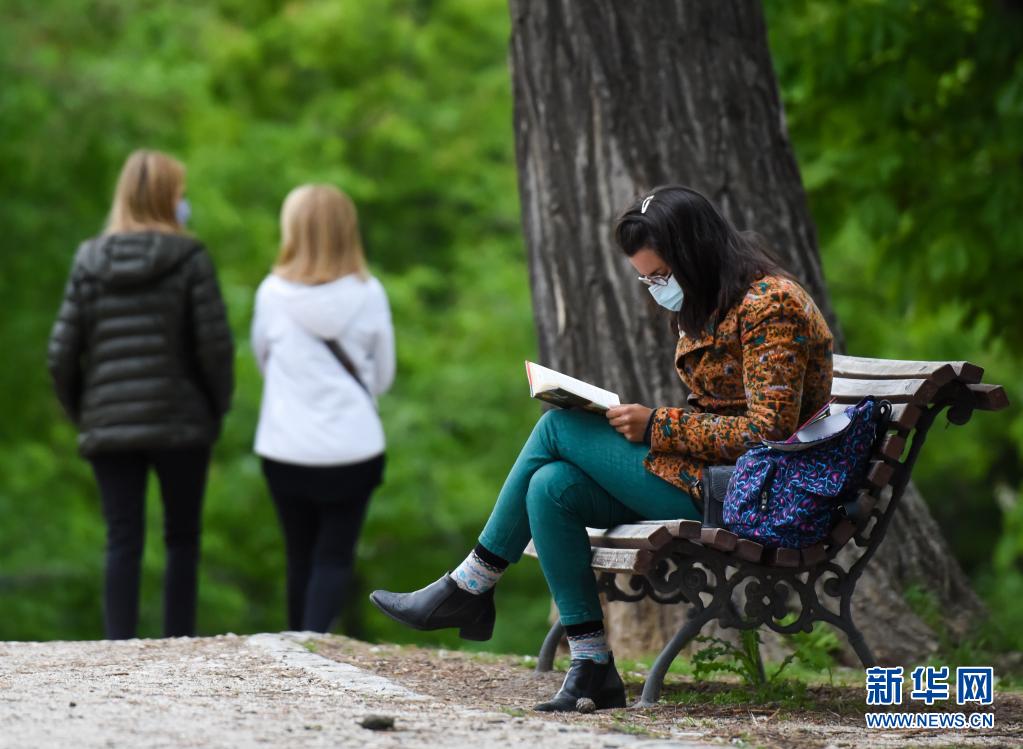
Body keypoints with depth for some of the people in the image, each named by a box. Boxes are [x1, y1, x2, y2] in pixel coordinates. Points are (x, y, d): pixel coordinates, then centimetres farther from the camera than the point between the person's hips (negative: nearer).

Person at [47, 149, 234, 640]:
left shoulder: (90, 261, 3)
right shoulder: (189, 260, -6)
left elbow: (62, 353, 1)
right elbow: (215, 346, -10)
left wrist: (80, 414, 13)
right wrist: (217, 410, 5)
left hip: (109, 427, 2)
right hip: (181, 424, -2)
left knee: (122, 543, 4)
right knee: (182, 539, 11)